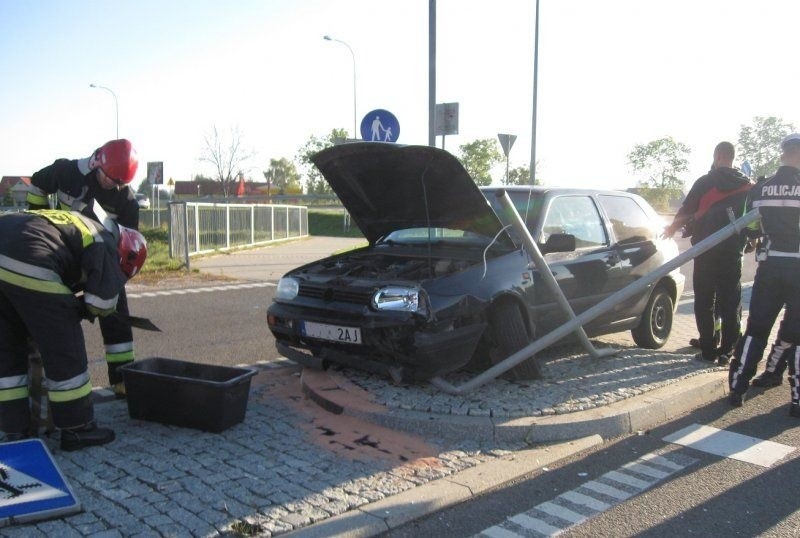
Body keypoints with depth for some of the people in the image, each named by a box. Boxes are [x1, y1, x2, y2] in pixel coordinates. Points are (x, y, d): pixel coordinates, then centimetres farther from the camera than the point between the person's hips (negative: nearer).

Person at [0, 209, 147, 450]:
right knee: (64, 349, 6)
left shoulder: (78, 224, 32)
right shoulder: (106, 245, 7)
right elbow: (101, 303, -1)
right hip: (28, 265, -9)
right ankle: (76, 429, 16)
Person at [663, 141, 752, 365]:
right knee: (731, 300, 8)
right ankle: (727, 350, 8)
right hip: (733, 250, 3)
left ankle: (708, 350, 4)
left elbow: (686, 212, -1)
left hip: (707, 250, -3)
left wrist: (671, 229, 17)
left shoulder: (705, 183, -6)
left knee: (705, 301, 5)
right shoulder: (747, 186, 4)